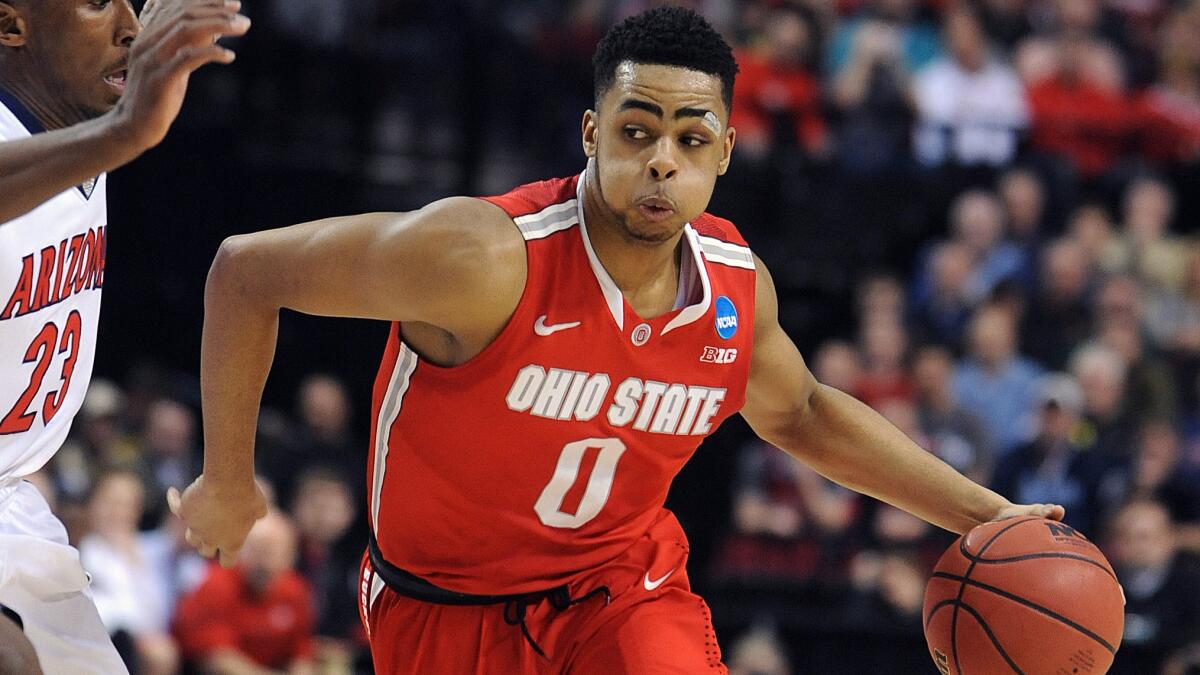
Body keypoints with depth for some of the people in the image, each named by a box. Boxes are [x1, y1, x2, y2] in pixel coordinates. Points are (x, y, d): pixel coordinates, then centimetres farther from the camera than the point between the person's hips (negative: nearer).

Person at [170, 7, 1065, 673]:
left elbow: (799, 415, 14)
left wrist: (982, 514, 9)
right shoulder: (487, 261, -29)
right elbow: (245, 273, -20)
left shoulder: (738, 285, -10)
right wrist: (228, 482, -12)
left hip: (623, 586, 3)